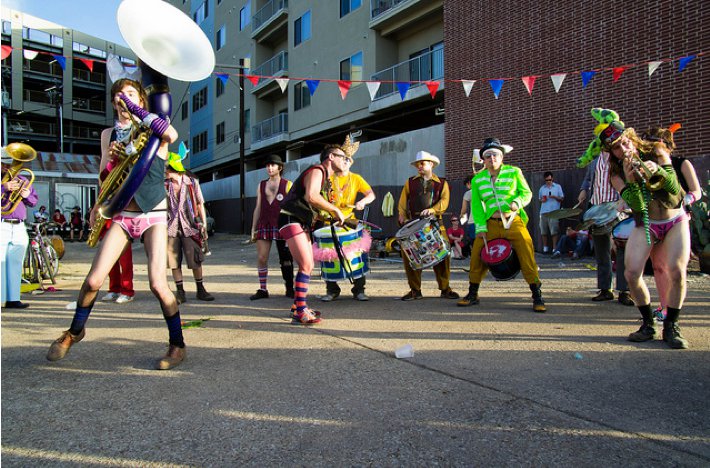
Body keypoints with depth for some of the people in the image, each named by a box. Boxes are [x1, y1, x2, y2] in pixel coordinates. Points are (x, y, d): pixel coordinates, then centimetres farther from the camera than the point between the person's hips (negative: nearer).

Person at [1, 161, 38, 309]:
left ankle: (12, 299, 10)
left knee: (15, 264, 5)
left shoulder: (23, 180, 18)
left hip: (19, 227, 4)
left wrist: (27, 195, -2)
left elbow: (34, 201, 18)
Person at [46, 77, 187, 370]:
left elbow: (172, 135, -25)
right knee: (93, 280, 0)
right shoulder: (108, 134, 12)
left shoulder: (153, 131, 0)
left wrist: (137, 109, -18)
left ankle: (177, 345, 2)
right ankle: (75, 331, 28)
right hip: (121, 216, 4)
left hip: (152, 216, -4)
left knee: (157, 284, -15)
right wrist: (110, 155, -8)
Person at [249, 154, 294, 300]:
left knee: (285, 259, 2)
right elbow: (258, 208, 16)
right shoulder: (261, 185, 15)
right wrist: (253, 229, 12)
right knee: (261, 258, -2)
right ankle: (262, 290, 7)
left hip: (282, 226, -3)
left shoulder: (287, 184, 4)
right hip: (264, 226, 4)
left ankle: (289, 289, 10)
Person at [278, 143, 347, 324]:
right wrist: (336, 210, -23)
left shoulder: (325, 177, 20)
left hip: (302, 223, 11)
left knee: (308, 266, 14)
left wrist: (332, 216, 6)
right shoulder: (317, 171, -11)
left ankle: (298, 305, 26)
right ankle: (300, 312, -12)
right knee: (306, 265, -16)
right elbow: (311, 196, -31)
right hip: (291, 219, -11)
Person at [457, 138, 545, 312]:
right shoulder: (477, 180, 6)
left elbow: (526, 192, 7)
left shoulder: (514, 172, 3)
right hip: (491, 224, 2)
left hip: (513, 221, -2)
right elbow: (476, 205, 4)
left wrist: (517, 202, -16)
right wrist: (481, 227, -6)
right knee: (477, 254, -1)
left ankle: (537, 297, 2)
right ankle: (472, 294, 16)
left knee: (527, 256, -11)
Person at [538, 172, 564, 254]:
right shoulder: (542, 188, 17)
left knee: (554, 231, -8)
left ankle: (554, 248, -6)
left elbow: (562, 198, 7)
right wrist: (542, 200, 1)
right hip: (543, 212, 3)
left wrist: (554, 197, -11)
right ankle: (545, 248, 12)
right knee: (543, 231, 3)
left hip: (554, 212, -3)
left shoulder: (558, 187, 9)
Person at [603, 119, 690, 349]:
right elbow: (637, 205, -17)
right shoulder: (616, 171, -7)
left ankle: (671, 326, -2)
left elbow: (674, 188, -15)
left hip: (675, 221, 0)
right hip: (645, 225, 1)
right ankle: (648, 324, 2)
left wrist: (658, 171, -33)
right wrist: (630, 181, -33)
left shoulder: (656, 152, -7)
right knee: (632, 273, -18)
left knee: (677, 272, -21)